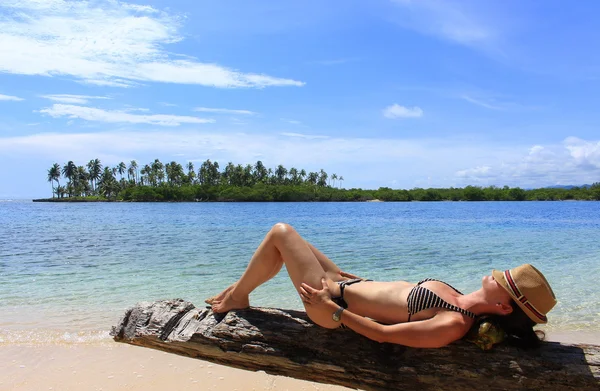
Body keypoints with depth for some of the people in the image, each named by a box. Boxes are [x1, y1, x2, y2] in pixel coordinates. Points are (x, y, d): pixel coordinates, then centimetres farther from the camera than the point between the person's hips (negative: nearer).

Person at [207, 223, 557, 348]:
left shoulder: (453, 326, -27)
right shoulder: (463, 302, 1)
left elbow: (384, 334, -25)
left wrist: (330, 308, -22)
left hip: (335, 306, -9)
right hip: (347, 284, 9)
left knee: (281, 232, -6)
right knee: (284, 237, 15)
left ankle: (238, 297, 16)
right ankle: (239, 290, 33)